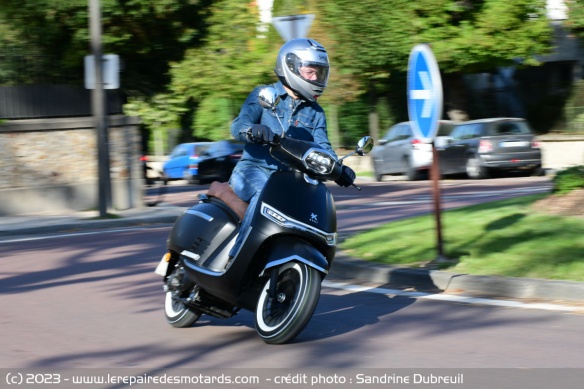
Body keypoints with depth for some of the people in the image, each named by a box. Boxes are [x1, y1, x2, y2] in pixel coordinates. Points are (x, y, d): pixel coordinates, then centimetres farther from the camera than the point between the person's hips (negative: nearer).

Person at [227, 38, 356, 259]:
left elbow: (322, 146, 4)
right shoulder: (263, 95, 3)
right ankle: (235, 258, -38)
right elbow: (238, 125, -11)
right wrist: (253, 131, -37)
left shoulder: (315, 112, 17)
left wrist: (338, 169, -18)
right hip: (254, 170, -5)